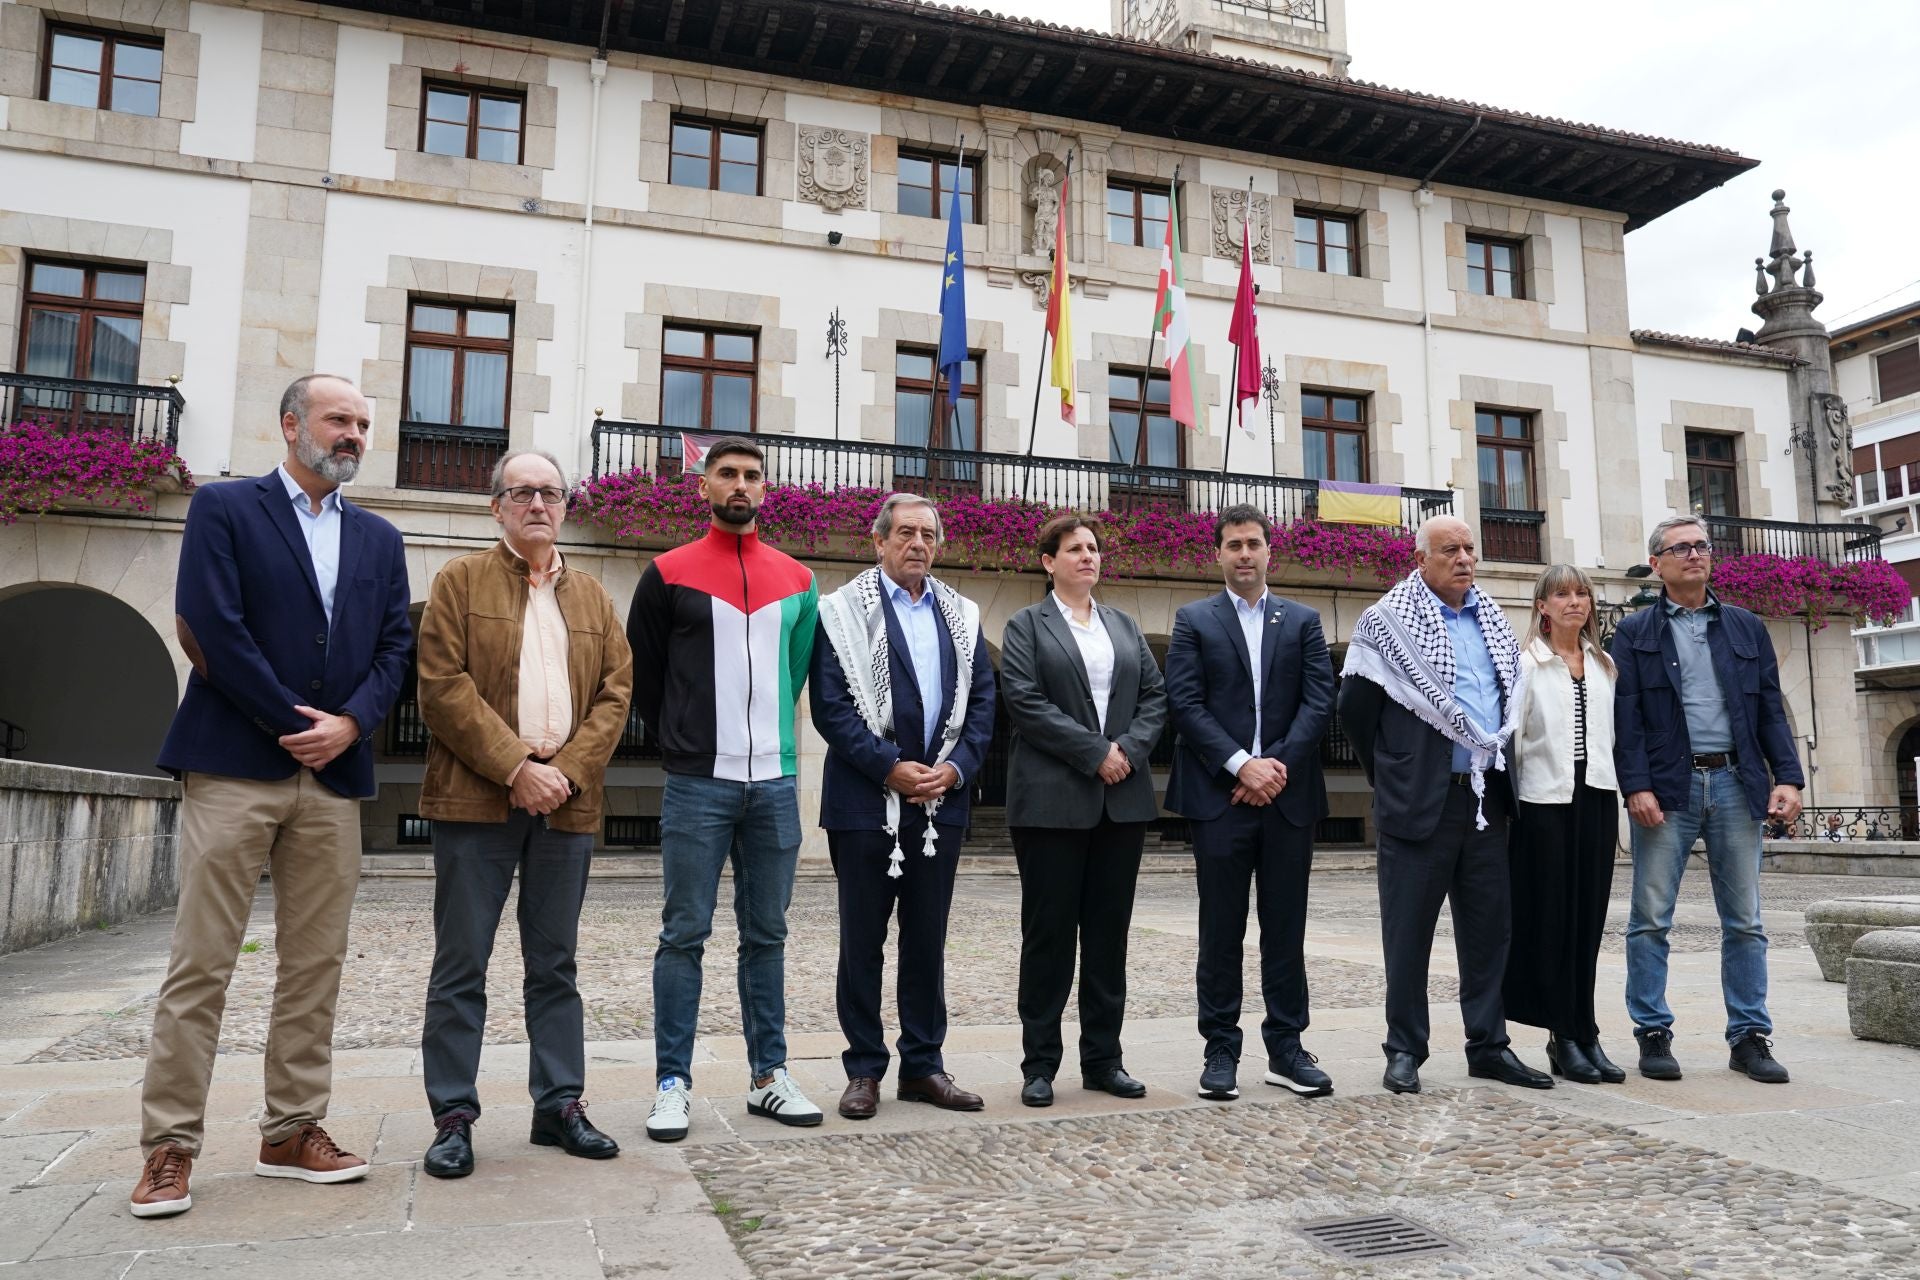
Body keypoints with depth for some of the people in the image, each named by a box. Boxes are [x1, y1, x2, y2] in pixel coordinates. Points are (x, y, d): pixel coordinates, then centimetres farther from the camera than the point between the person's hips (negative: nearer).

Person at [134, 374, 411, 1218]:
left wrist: (347, 724, -7)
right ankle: (170, 1146, 9)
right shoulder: (224, 508, 3)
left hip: (334, 775, 4)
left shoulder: (379, 539, 16)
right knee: (200, 963, -1)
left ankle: (293, 1132, 15)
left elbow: (394, 648, 9)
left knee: (316, 965, 6)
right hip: (234, 767, -4)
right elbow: (212, 627, -8)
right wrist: (294, 722, -9)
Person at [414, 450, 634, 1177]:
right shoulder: (460, 581, 5)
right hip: (476, 797, -3)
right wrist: (516, 767, -14)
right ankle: (454, 1116, 11)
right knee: (461, 965, 2)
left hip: (566, 802, 3)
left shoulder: (592, 597, 16)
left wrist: (569, 771, -7)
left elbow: (615, 692, 8)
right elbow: (443, 687, -6)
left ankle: (560, 1105, 17)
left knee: (555, 965, 10)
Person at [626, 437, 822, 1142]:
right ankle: (673, 1084, 11)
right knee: (685, 935, 1)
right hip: (698, 786, -3)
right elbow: (641, 676, 8)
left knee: (766, 935, 10)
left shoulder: (798, 580, 10)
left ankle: (769, 1076, 20)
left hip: (775, 784, 3)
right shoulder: (669, 574, 1)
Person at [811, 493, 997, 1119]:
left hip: (941, 799, 4)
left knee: (928, 940, 11)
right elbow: (830, 704, -8)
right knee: (862, 940, 5)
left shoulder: (961, 615, 12)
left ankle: (924, 1066, 22)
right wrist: (890, 767, -15)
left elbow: (982, 700, 9)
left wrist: (956, 767, -6)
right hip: (866, 802, -4)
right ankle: (864, 1070, 16)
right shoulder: (844, 610, -1)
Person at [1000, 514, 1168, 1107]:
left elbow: (1155, 696, 10)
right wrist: (1094, 752, -14)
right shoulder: (1026, 626, 3)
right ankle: (1040, 1064, 10)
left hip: (1124, 796, 5)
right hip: (1053, 800, -4)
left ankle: (1103, 1058, 18)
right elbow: (1025, 702, -9)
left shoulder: (1125, 626, 17)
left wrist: (1128, 748, -7)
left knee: (1110, 930, 8)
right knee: (1048, 931, 1)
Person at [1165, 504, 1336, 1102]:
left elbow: (1319, 700, 2)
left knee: (1286, 928, 8)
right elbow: (1186, 703, -4)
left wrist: (1279, 763, -11)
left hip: (1288, 794, 2)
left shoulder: (1303, 621, 12)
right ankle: (1221, 1051, 13)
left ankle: (1286, 1048, 18)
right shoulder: (1193, 620, 6)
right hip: (1220, 796, -2)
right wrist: (1241, 764, -14)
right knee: (1221, 931, 4)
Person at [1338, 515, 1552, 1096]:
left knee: (1489, 925, 11)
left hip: (1486, 799, 6)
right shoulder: (1387, 623, -5)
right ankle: (1404, 1050, 13)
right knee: (1409, 929, 2)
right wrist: (1391, 774, 2)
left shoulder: (1495, 624, 12)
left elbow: (1512, 702, 21)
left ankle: (1489, 1045, 22)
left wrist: (1495, 764, 12)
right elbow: (1354, 705, -5)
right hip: (1419, 802, -5)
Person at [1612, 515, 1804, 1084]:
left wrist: (1787, 776, -1)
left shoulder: (1747, 628, 14)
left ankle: (1750, 1037, 16)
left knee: (1745, 922, 7)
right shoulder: (1635, 632, 5)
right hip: (1667, 787, -3)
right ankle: (1653, 1034, 9)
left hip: (1736, 785, 3)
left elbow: (1770, 709, 11)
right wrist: (1636, 786, -12)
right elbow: (1626, 717, -2)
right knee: (1650, 920, -1)